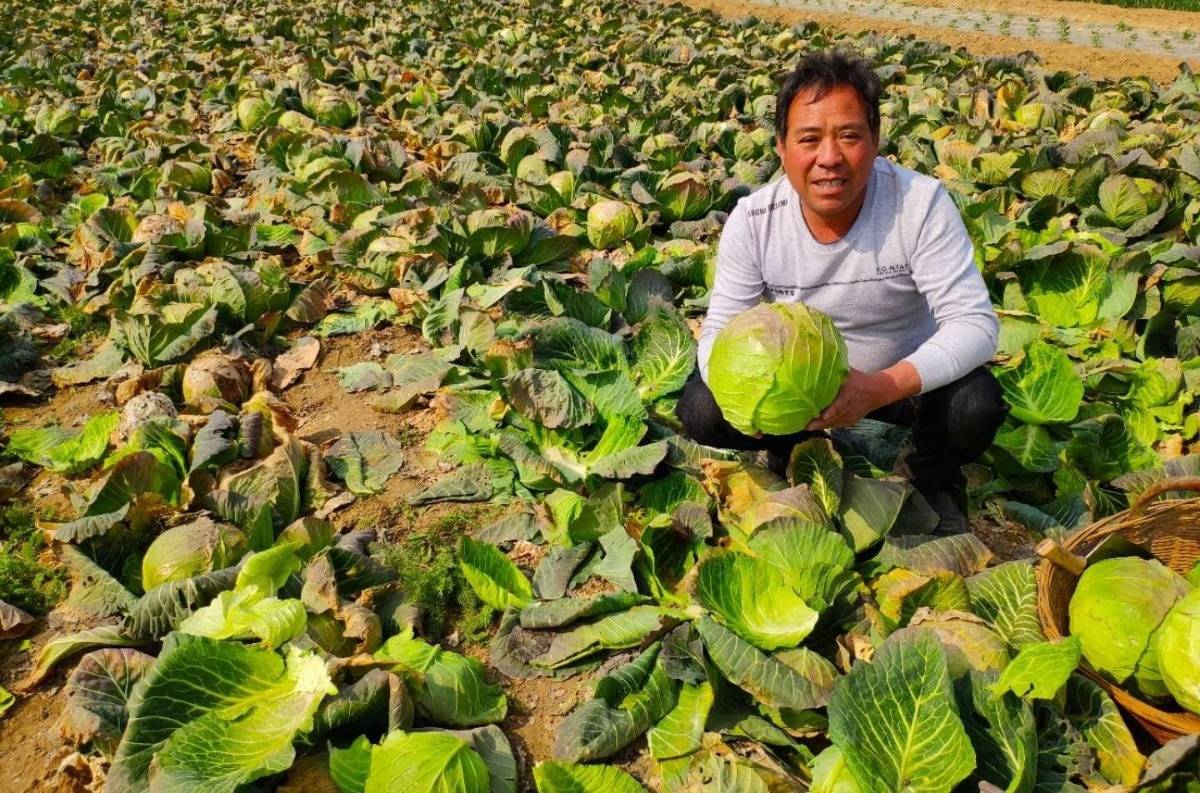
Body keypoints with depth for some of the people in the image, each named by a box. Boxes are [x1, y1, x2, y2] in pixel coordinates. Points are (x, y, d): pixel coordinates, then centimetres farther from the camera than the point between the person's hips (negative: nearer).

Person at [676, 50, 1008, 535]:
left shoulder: (921, 203, -25)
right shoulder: (753, 220, -19)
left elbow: (975, 322, -28)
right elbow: (720, 329, -14)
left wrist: (881, 387, -44)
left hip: (906, 376, -1)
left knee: (976, 406, -31)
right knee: (701, 412, -20)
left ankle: (933, 482, 6)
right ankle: (798, 457, 13)